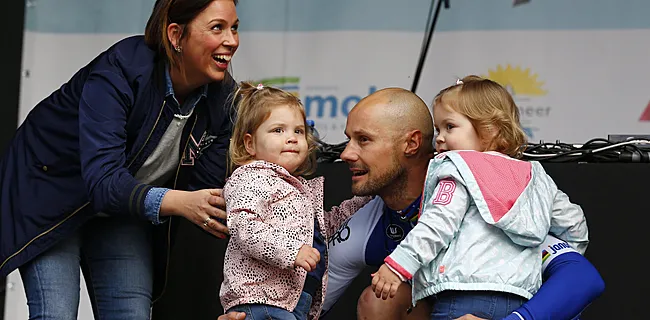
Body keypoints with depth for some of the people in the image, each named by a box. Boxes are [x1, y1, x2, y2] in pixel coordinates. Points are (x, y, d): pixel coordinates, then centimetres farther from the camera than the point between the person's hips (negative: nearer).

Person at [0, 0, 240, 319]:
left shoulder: (223, 99, -13)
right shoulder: (120, 70, -31)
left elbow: (208, 191, -10)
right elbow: (102, 179, -41)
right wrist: (179, 202, -56)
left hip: (123, 218, 5)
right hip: (49, 192, -5)